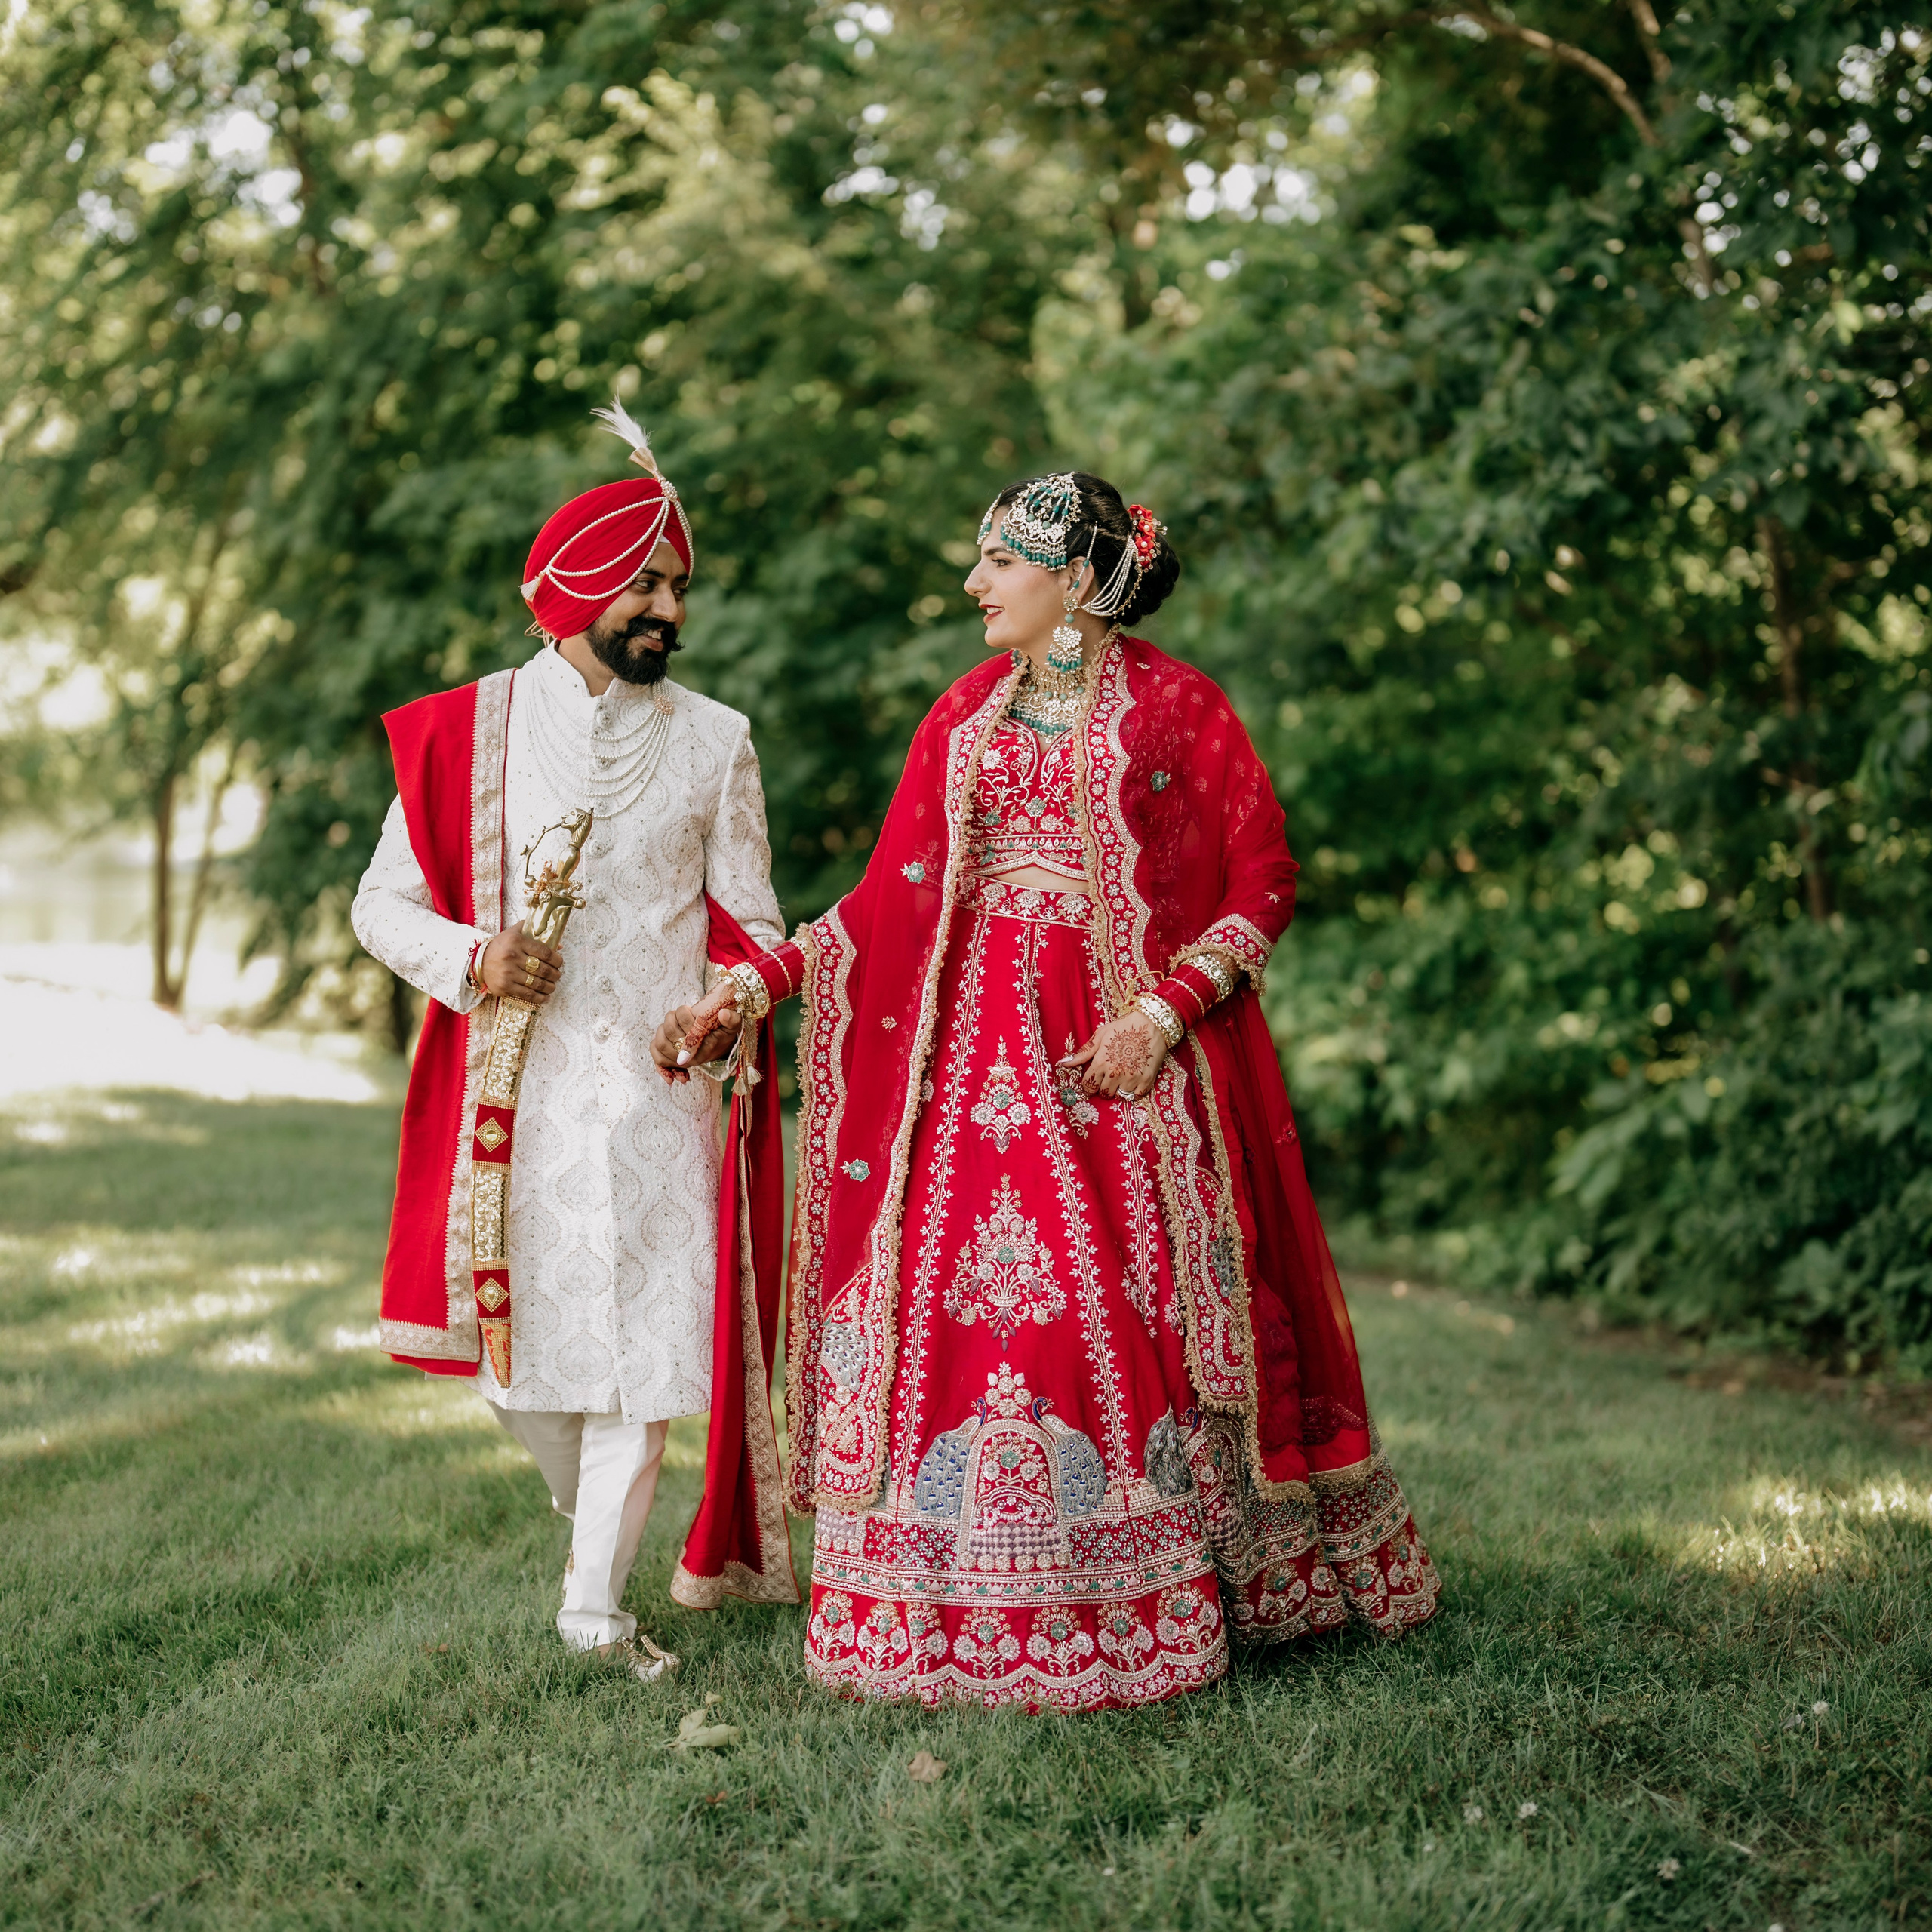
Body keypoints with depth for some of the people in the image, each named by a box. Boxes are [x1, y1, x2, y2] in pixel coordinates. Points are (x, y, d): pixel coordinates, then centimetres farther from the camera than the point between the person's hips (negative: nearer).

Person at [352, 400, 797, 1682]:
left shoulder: (713, 741, 6)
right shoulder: (469, 731, 4)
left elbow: (751, 919, 9)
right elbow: (385, 904, 6)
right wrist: (473, 960, -14)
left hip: (658, 1082, 0)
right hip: (512, 1083, 1)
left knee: (642, 1335, -5)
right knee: (511, 1334, 6)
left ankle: (598, 1600, 6)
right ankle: (597, 1509, 35)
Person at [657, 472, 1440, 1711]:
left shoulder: (1179, 709, -1)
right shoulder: (968, 715, 12)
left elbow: (1264, 887, -3)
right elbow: (893, 897, 10)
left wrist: (1160, 1017, -14)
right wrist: (752, 988, 1)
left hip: (1130, 1053, -4)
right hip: (979, 1042, 4)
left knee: (1130, 1313, -4)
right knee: (956, 1301, -3)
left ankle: (1134, 1614, 8)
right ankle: (959, 1610, 5)